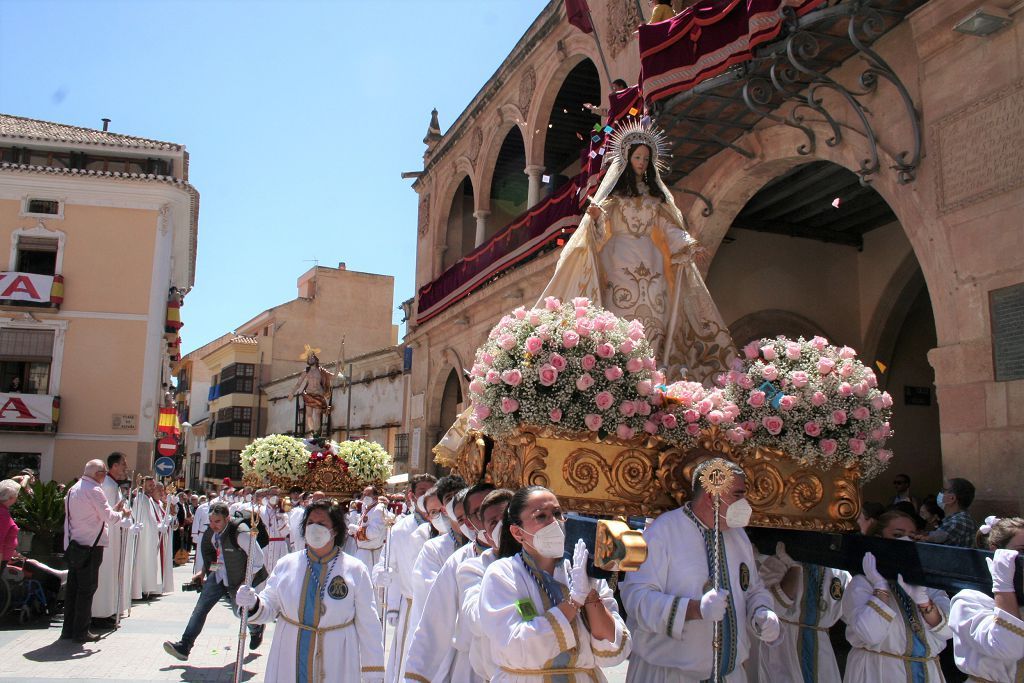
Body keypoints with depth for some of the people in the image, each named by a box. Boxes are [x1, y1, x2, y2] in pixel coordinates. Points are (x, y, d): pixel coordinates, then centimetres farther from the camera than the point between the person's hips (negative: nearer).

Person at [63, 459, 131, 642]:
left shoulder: (73, 489, 13)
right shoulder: (94, 490, -14)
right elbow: (109, 518, -15)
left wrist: (113, 510, 17)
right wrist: (122, 513, 4)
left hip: (73, 544, 8)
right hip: (90, 545, -8)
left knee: (72, 586, 13)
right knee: (87, 588, -1)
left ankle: (68, 629, 19)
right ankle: (81, 632, 3)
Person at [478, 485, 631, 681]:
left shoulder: (583, 572, -6)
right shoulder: (501, 574, -14)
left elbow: (613, 653, -12)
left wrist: (591, 592, -22)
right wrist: (575, 598, -24)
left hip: (585, 677, 3)